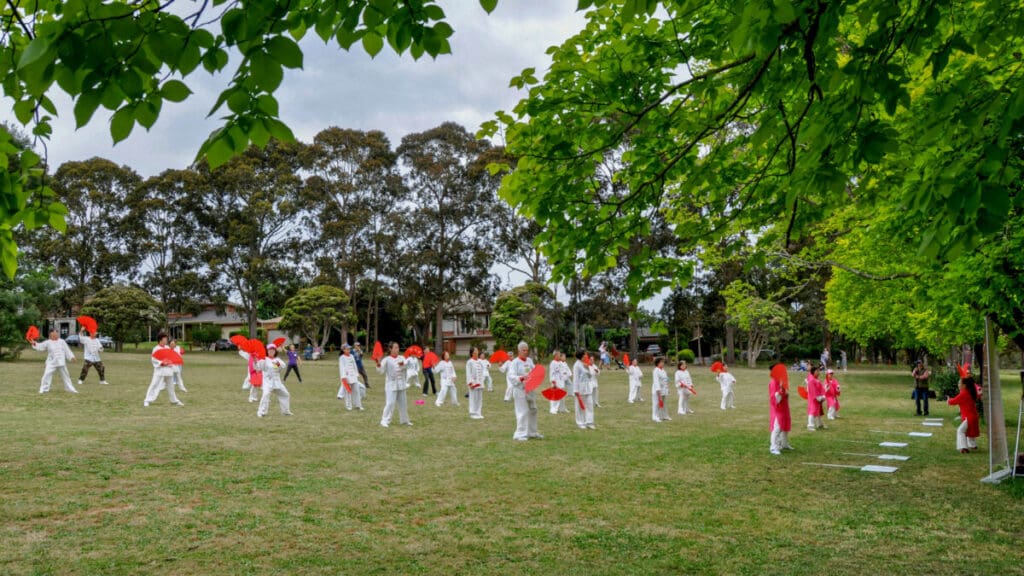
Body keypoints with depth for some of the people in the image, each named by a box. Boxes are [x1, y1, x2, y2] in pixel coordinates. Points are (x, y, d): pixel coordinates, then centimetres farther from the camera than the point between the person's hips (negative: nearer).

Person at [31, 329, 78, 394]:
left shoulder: (62, 342, 5)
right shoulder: (47, 342, 0)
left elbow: (67, 350, 6)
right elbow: (40, 347, -6)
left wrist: (71, 357, -1)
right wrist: (34, 344, -24)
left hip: (61, 363, 2)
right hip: (51, 363, -2)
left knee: (65, 376, 12)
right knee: (47, 375, -14)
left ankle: (71, 389, 22)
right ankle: (43, 389, -5)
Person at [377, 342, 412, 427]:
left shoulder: (401, 358, 5)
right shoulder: (386, 359, -7)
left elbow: (406, 365, -13)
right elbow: (381, 371, -16)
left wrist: (403, 364, -36)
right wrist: (378, 364, -36)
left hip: (401, 384, 5)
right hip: (391, 384, -5)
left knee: (402, 403, 15)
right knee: (390, 403, -13)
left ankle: (404, 420, 28)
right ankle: (385, 420, -5)